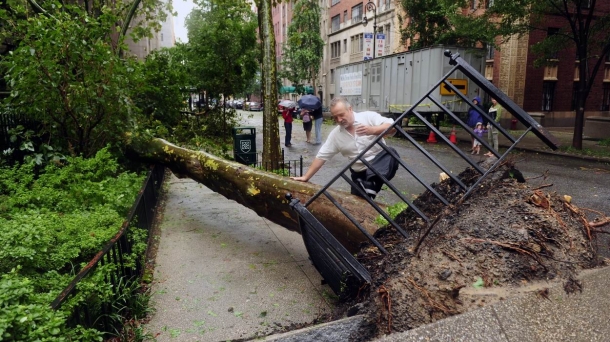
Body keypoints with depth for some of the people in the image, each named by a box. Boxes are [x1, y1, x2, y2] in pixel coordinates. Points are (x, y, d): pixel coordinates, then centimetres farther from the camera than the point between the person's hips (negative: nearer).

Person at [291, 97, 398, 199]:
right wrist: (306, 177, -2)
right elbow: (321, 156, 1)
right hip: (359, 173, 3)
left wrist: (372, 130, -35)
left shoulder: (369, 117, -10)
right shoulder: (335, 134, -2)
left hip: (380, 163, -3)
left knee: (391, 153, -33)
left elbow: (393, 127, -18)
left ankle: (371, 183, -34)